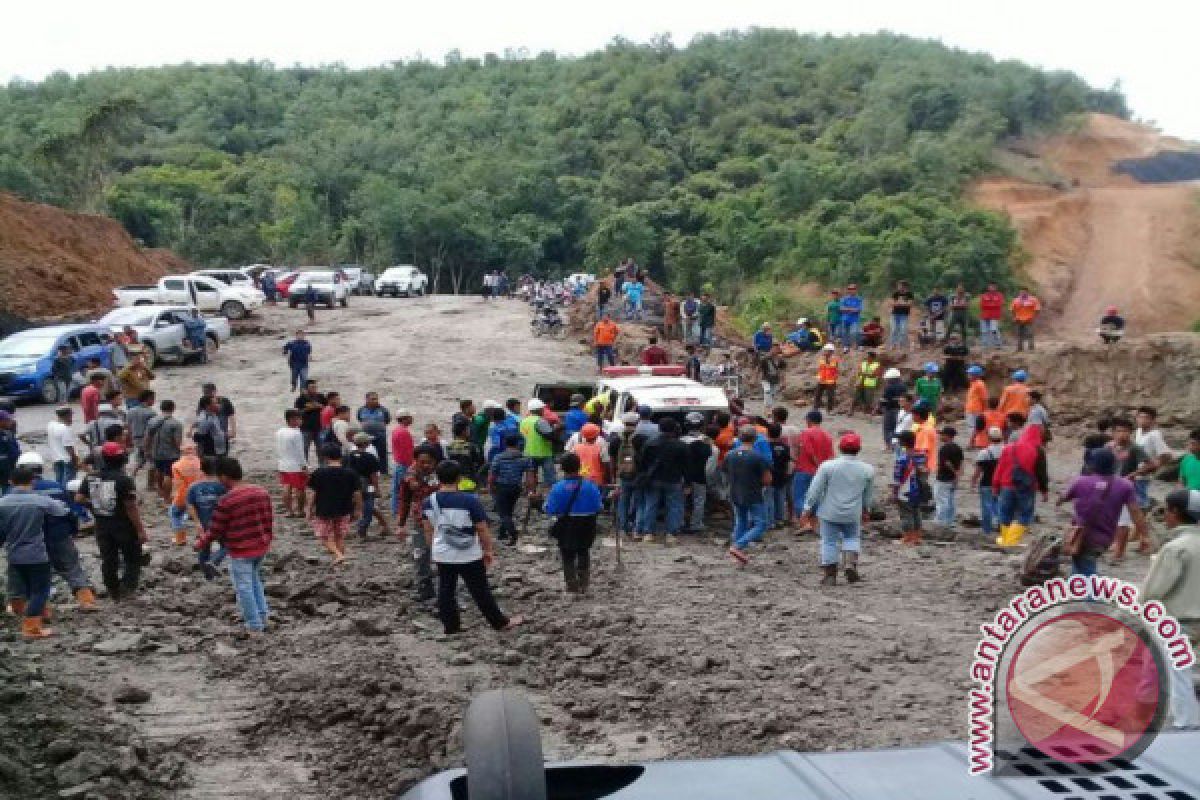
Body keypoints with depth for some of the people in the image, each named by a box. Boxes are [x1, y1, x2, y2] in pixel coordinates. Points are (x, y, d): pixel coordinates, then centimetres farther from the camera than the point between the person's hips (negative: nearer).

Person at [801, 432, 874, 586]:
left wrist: (809, 508, 1)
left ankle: (830, 574, 10)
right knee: (852, 538, 22)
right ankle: (850, 562, 1)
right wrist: (865, 511, 25)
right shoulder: (867, 469, -3)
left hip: (829, 512, -2)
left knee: (829, 542, 9)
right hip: (853, 514, 2)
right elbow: (867, 495, 10)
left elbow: (815, 490, -8)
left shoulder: (827, 466, -11)